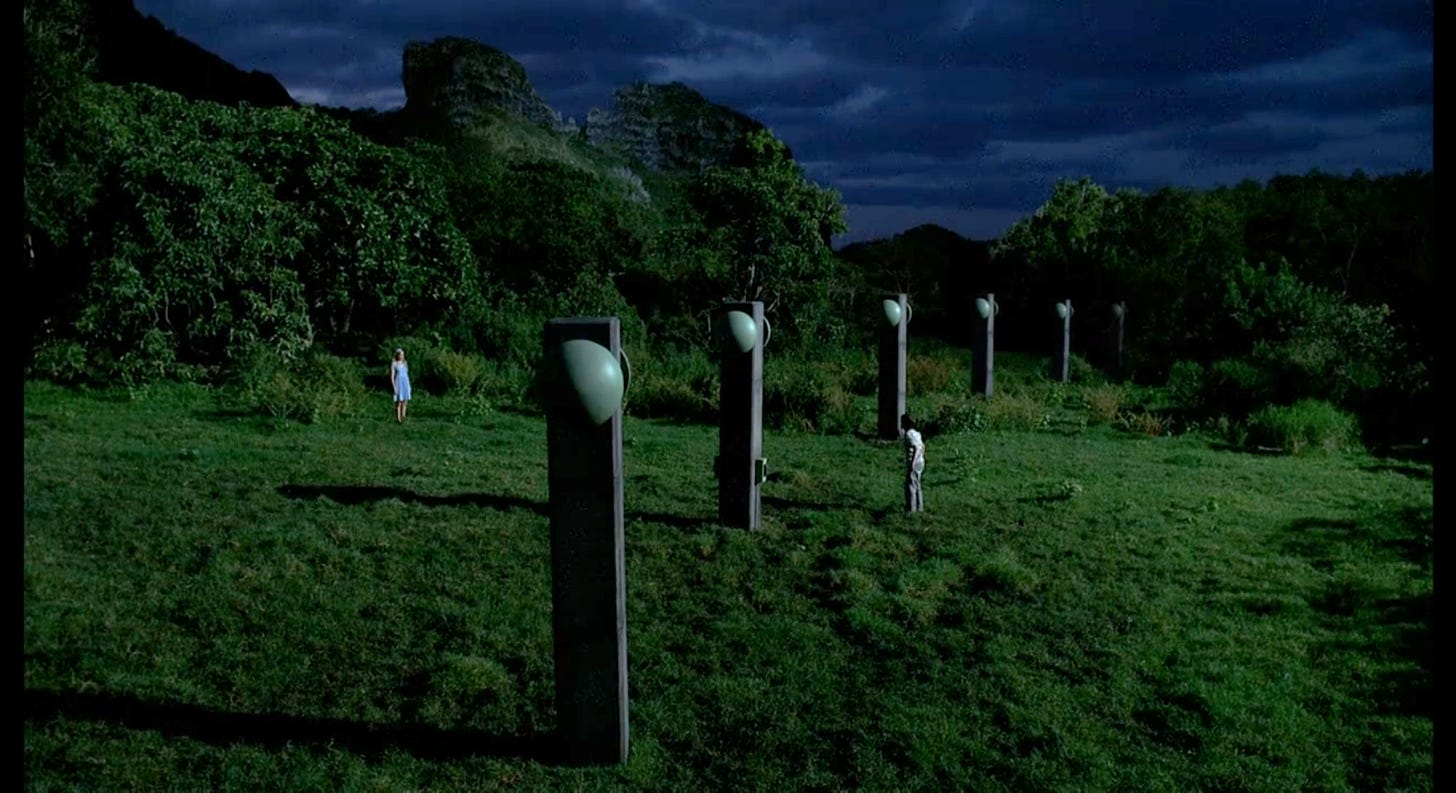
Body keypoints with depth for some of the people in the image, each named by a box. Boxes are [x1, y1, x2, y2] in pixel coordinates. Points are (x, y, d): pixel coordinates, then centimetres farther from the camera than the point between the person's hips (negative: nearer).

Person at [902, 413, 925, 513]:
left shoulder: (909, 434, -15)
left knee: (910, 486, -6)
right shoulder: (916, 433, 14)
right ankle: (919, 507, 21)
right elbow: (922, 446, 20)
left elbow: (916, 448, -25)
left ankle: (911, 509, -5)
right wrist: (922, 460, 25)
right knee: (916, 486, 16)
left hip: (913, 463, -10)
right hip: (920, 462, 10)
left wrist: (912, 463, -27)